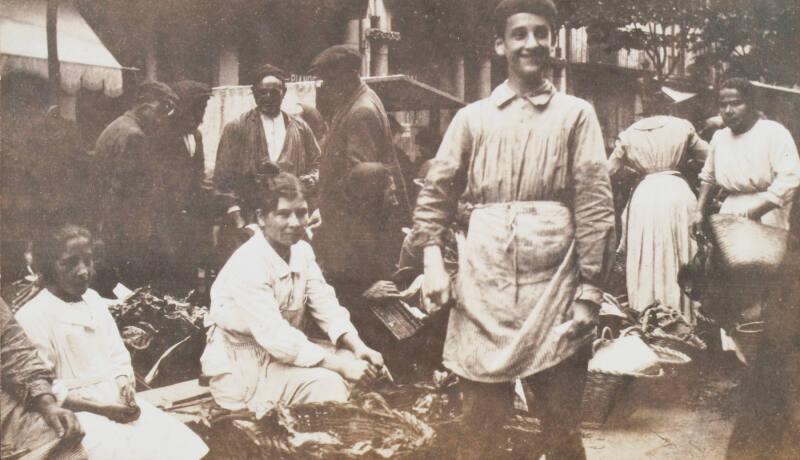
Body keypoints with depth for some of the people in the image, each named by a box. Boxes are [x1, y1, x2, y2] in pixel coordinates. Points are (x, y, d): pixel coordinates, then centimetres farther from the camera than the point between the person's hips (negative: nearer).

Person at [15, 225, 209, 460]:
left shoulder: (94, 301, 11)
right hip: (74, 412, -6)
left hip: (117, 401, 6)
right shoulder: (32, 318, -10)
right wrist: (102, 409, -17)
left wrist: (125, 387, -8)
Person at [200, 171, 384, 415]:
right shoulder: (247, 265, -25)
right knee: (326, 382, -27)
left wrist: (358, 347, -17)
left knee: (364, 361, -4)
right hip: (239, 370, -8)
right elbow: (275, 337, -30)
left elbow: (326, 306, 1)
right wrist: (340, 365, -30)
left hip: (285, 350, 8)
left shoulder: (302, 251, 2)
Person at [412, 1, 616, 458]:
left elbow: (596, 208, 1)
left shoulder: (576, 114, 6)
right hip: (484, 291, 1)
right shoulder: (473, 117, 11)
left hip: (554, 292, -1)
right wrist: (434, 261, -2)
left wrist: (590, 294, -6)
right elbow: (436, 193, 13)